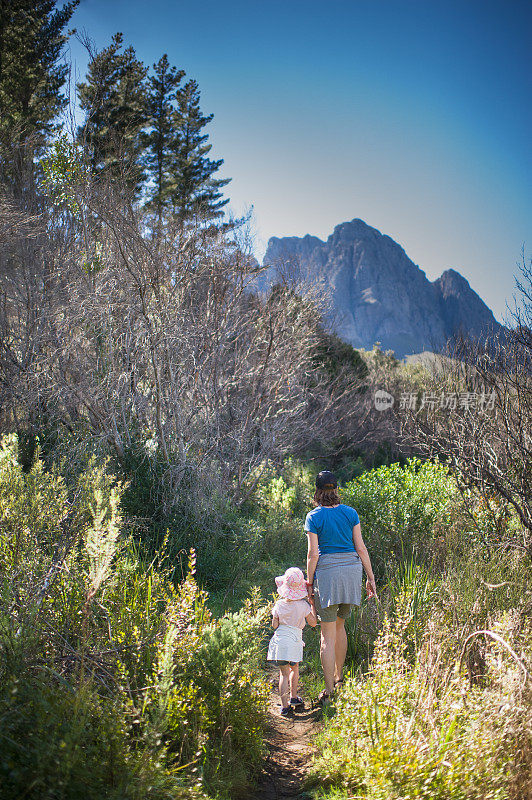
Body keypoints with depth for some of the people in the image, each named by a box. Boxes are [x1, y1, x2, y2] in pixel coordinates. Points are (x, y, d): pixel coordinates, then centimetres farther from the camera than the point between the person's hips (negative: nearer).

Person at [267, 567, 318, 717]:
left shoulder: (279, 605, -1)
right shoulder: (304, 605, -5)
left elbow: (275, 625, 2)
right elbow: (313, 623, 3)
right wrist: (312, 605, 12)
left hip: (280, 640, 1)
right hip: (295, 640, -1)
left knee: (284, 673, 4)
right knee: (294, 668, 23)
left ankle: (285, 705, 0)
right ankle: (293, 697, 35)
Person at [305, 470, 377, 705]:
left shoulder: (314, 517, -5)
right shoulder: (350, 513, 4)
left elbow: (313, 553, -7)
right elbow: (360, 548, 3)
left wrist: (309, 582, 1)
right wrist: (370, 577, 9)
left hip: (327, 572, -4)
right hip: (351, 570, 4)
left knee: (328, 635, 1)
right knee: (339, 624, 22)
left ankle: (329, 690, 1)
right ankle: (339, 677, 34)